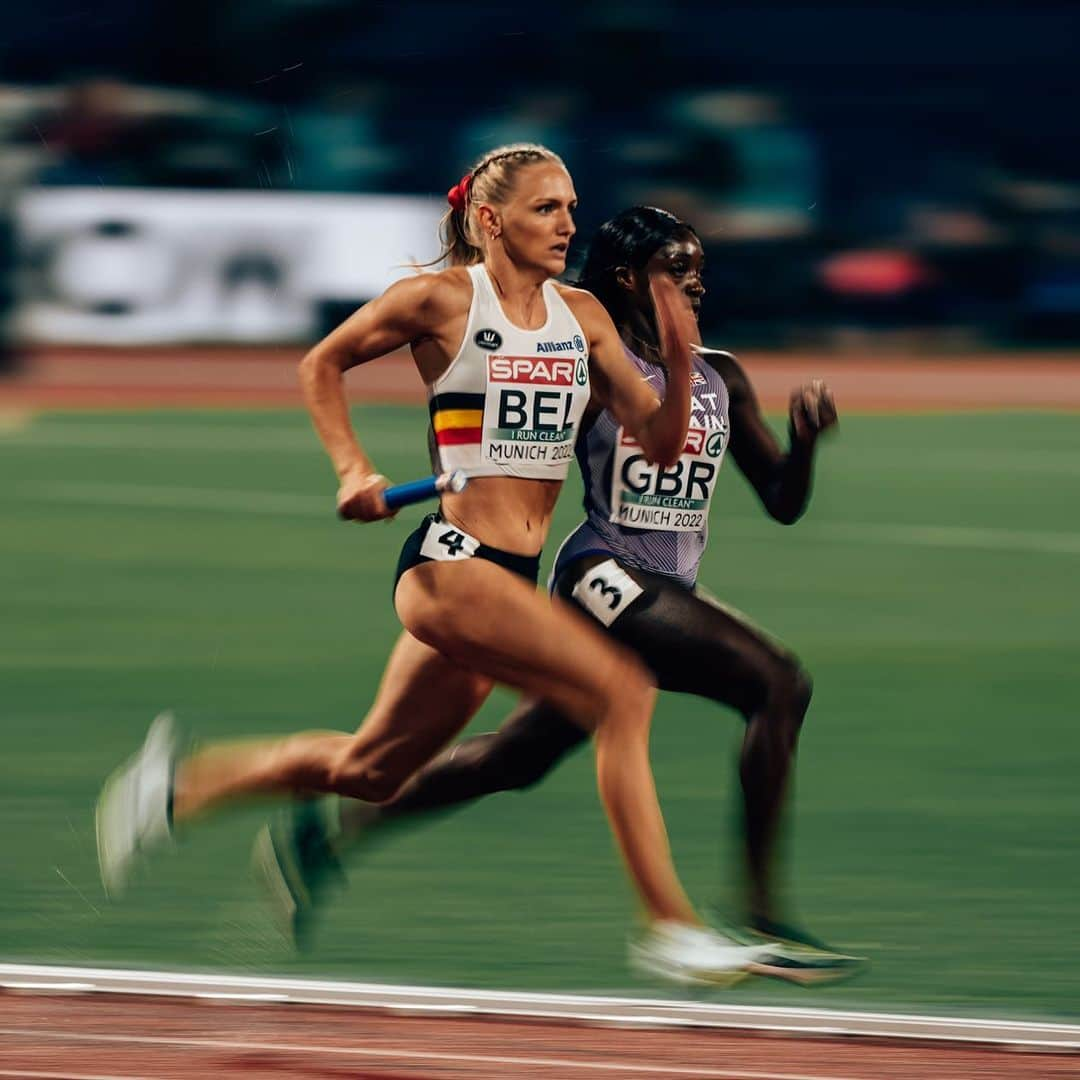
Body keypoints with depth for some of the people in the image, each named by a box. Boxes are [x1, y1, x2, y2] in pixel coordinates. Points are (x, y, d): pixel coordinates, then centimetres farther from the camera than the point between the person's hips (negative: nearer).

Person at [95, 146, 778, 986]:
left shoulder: (581, 316, 11)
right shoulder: (441, 300, -4)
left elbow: (659, 442, 10)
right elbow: (323, 364, 10)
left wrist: (679, 360, -8)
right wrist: (354, 470, -2)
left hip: (516, 573, 7)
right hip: (451, 561, -7)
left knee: (369, 770, 17)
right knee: (623, 689, -21)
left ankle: (178, 784, 35)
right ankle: (669, 924, -20)